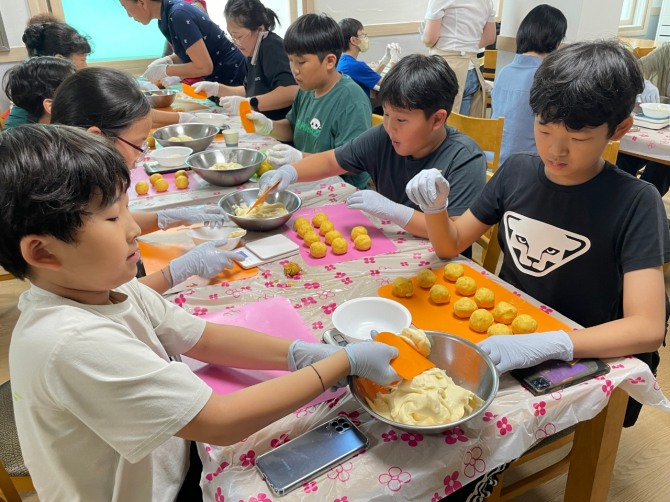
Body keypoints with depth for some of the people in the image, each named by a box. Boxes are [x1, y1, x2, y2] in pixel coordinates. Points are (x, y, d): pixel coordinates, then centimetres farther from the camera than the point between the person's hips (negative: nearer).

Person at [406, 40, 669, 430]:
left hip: (582, 361, -4)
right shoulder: (518, 171, -3)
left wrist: (546, 345, -40)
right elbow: (451, 245, 3)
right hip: (505, 335, 5)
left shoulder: (636, 203, -16)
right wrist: (436, 208, -19)